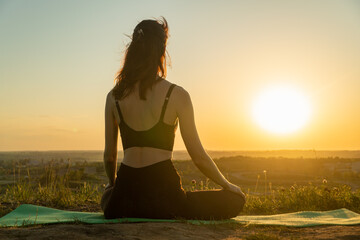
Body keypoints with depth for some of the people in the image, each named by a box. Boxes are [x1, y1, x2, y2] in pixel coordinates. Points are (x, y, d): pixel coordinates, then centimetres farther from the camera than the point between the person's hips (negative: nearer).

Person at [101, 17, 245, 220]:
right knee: (236, 200, 13)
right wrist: (227, 185, 14)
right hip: (163, 195, -4)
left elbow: (110, 155, 10)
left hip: (125, 196, 5)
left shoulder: (114, 97, 2)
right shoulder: (177, 95, -9)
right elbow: (199, 156, -4)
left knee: (108, 196, 42)